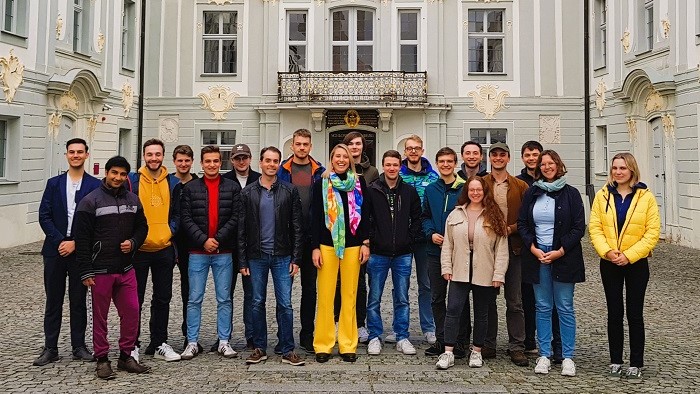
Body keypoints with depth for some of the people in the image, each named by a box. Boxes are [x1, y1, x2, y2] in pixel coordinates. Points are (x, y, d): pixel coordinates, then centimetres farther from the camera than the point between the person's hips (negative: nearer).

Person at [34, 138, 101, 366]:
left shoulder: (95, 185, 0)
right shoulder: (54, 184, 7)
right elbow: (44, 216, 1)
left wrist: (75, 243, -11)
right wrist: (60, 241, -10)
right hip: (55, 250, 2)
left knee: (78, 301, 8)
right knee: (53, 301, 7)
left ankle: (79, 347, 18)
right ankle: (50, 349, 16)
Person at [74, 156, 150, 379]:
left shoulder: (133, 200, 8)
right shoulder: (90, 201, -6)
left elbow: (142, 227, 18)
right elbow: (82, 239, -7)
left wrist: (133, 242, -5)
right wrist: (85, 272, -10)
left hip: (126, 268, 4)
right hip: (101, 270, -4)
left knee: (132, 312, 6)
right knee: (100, 316, 6)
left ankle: (126, 356, 21)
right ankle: (102, 360, 18)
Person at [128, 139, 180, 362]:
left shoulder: (173, 183, 6)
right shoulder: (132, 180, -2)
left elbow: (177, 213, 9)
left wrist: (169, 231, -4)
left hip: (164, 249, 3)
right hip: (139, 249, -3)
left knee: (163, 299, 10)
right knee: (135, 300, 5)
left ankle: (159, 344, 21)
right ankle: (132, 345, 16)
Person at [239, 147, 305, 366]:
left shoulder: (289, 191, 3)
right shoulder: (248, 192, 4)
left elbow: (296, 227, 2)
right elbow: (241, 229, 4)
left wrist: (295, 258, -3)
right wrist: (242, 261, -1)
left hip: (282, 256, -1)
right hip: (256, 256, 1)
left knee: (285, 304, 0)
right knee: (257, 303, 9)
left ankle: (287, 351, 10)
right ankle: (260, 348, 20)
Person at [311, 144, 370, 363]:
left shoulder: (359, 183, 9)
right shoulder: (322, 184, 5)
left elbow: (365, 215, 8)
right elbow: (315, 217, 2)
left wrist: (365, 243, 0)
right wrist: (315, 247, -3)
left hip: (353, 245, 1)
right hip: (327, 244, -1)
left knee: (349, 296, 4)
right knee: (325, 295, 0)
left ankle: (348, 345, 13)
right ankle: (323, 345, 9)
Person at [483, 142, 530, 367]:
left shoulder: (520, 186, 7)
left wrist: (511, 228, -11)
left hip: (513, 247, 0)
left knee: (514, 301, 4)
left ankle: (516, 347, 13)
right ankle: (488, 344, 18)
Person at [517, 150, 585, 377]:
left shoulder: (570, 193, 1)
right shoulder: (532, 193, 8)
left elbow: (579, 227, -2)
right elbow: (522, 223, 8)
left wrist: (560, 251, -11)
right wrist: (533, 249, -5)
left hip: (563, 256, -2)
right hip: (537, 255, 2)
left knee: (565, 308, 3)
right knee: (543, 307, 7)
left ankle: (568, 357, 12)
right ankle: (544, 355, 15)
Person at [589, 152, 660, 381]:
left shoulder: (646, 197, -4)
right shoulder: (602, 196, 1)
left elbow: (652, 232, -8)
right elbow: (595, 228, -3)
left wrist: (629, 255, -16)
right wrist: (606, 251, -17)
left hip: (636, 263, -2)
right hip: (610, 263, 2)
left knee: (635, 314, 5)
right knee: (614, 313, 9)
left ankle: (636, 364, 16)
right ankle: (615, 361, 20)